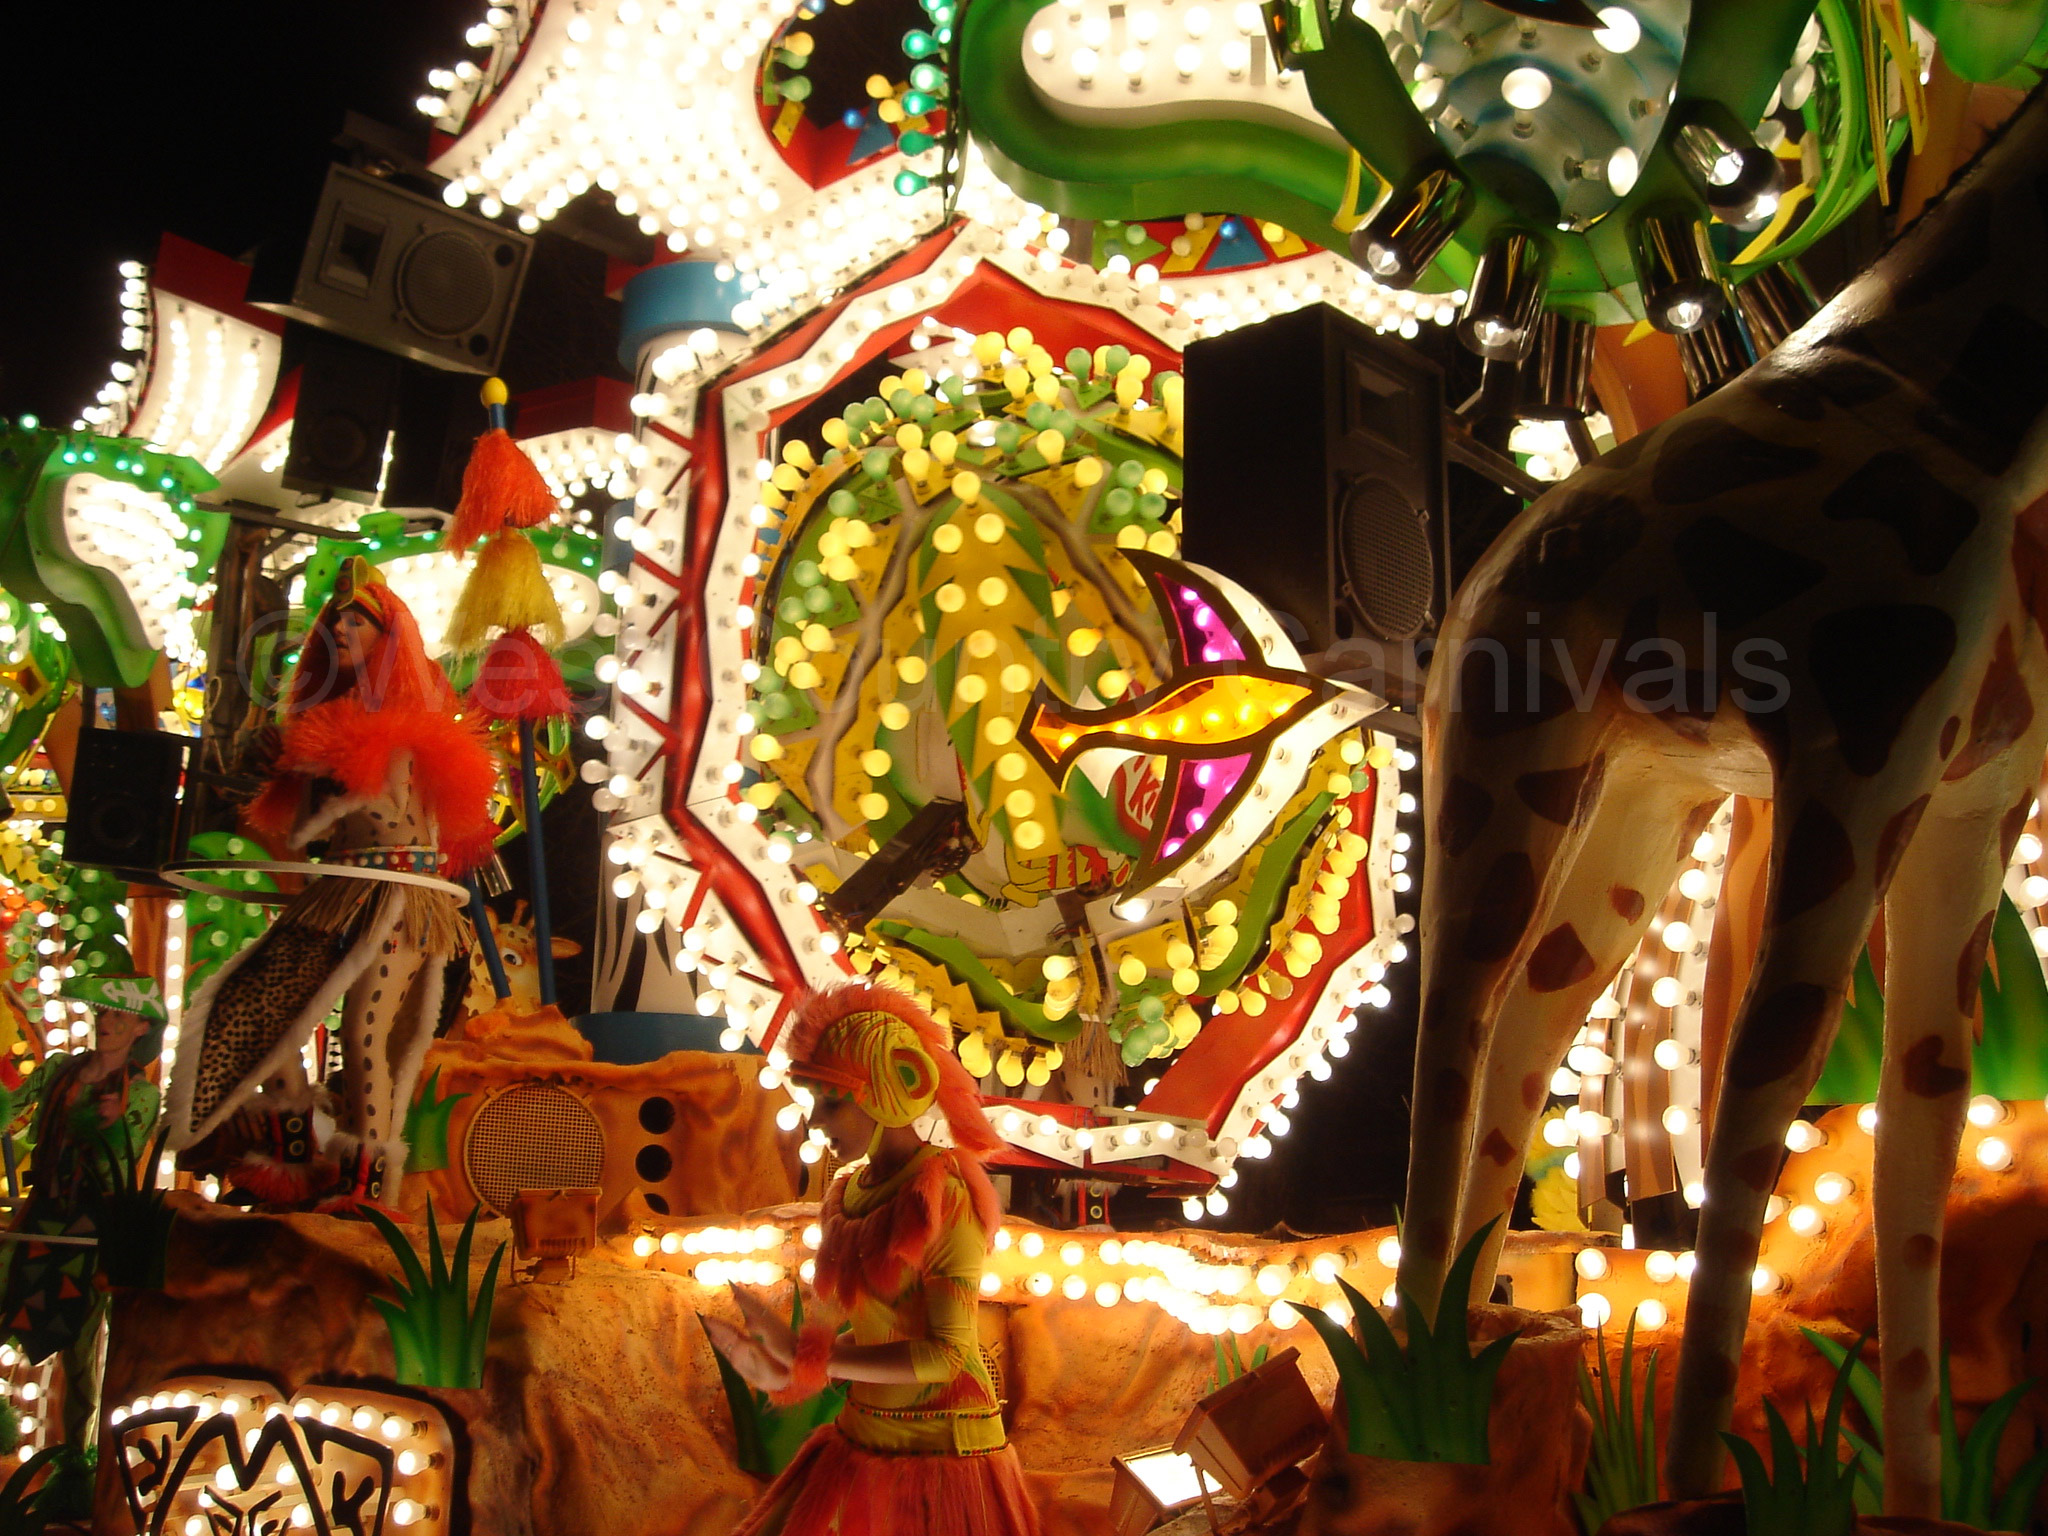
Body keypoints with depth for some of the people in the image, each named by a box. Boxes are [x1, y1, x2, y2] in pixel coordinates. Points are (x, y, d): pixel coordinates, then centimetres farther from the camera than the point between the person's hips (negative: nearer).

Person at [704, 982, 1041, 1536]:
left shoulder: (946, 1194, -15)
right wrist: (788, 1371, -6)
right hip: (860, 1442, 6)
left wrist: (804, 1358, -21)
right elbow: (870, 1331, 10)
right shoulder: (844, 1197, 5)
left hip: (942, 1450, -6)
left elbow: (945, 1353, -20)